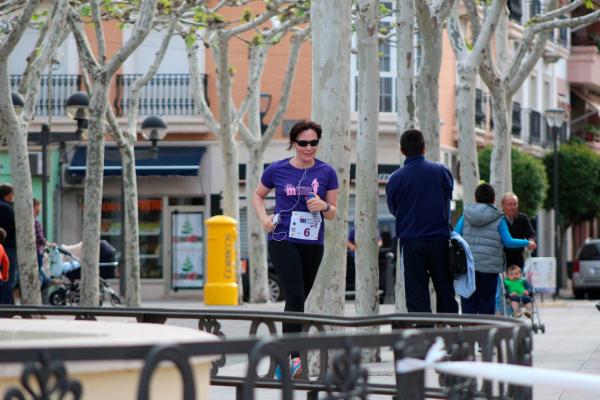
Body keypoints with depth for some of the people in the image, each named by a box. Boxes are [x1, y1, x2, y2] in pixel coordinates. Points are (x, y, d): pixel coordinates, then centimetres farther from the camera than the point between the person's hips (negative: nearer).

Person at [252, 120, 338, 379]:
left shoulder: (326, 172, 3)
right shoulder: (277, 170, 0)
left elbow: (333, 213, 8)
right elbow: (258, 195, 18)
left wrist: (323, 206, -14)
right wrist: (264, 218, 0)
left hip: (313, 244, 3)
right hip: (283, 241, -3)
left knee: (297, 301, 11)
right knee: (295, 297, -17)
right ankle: (294, 357, -19)